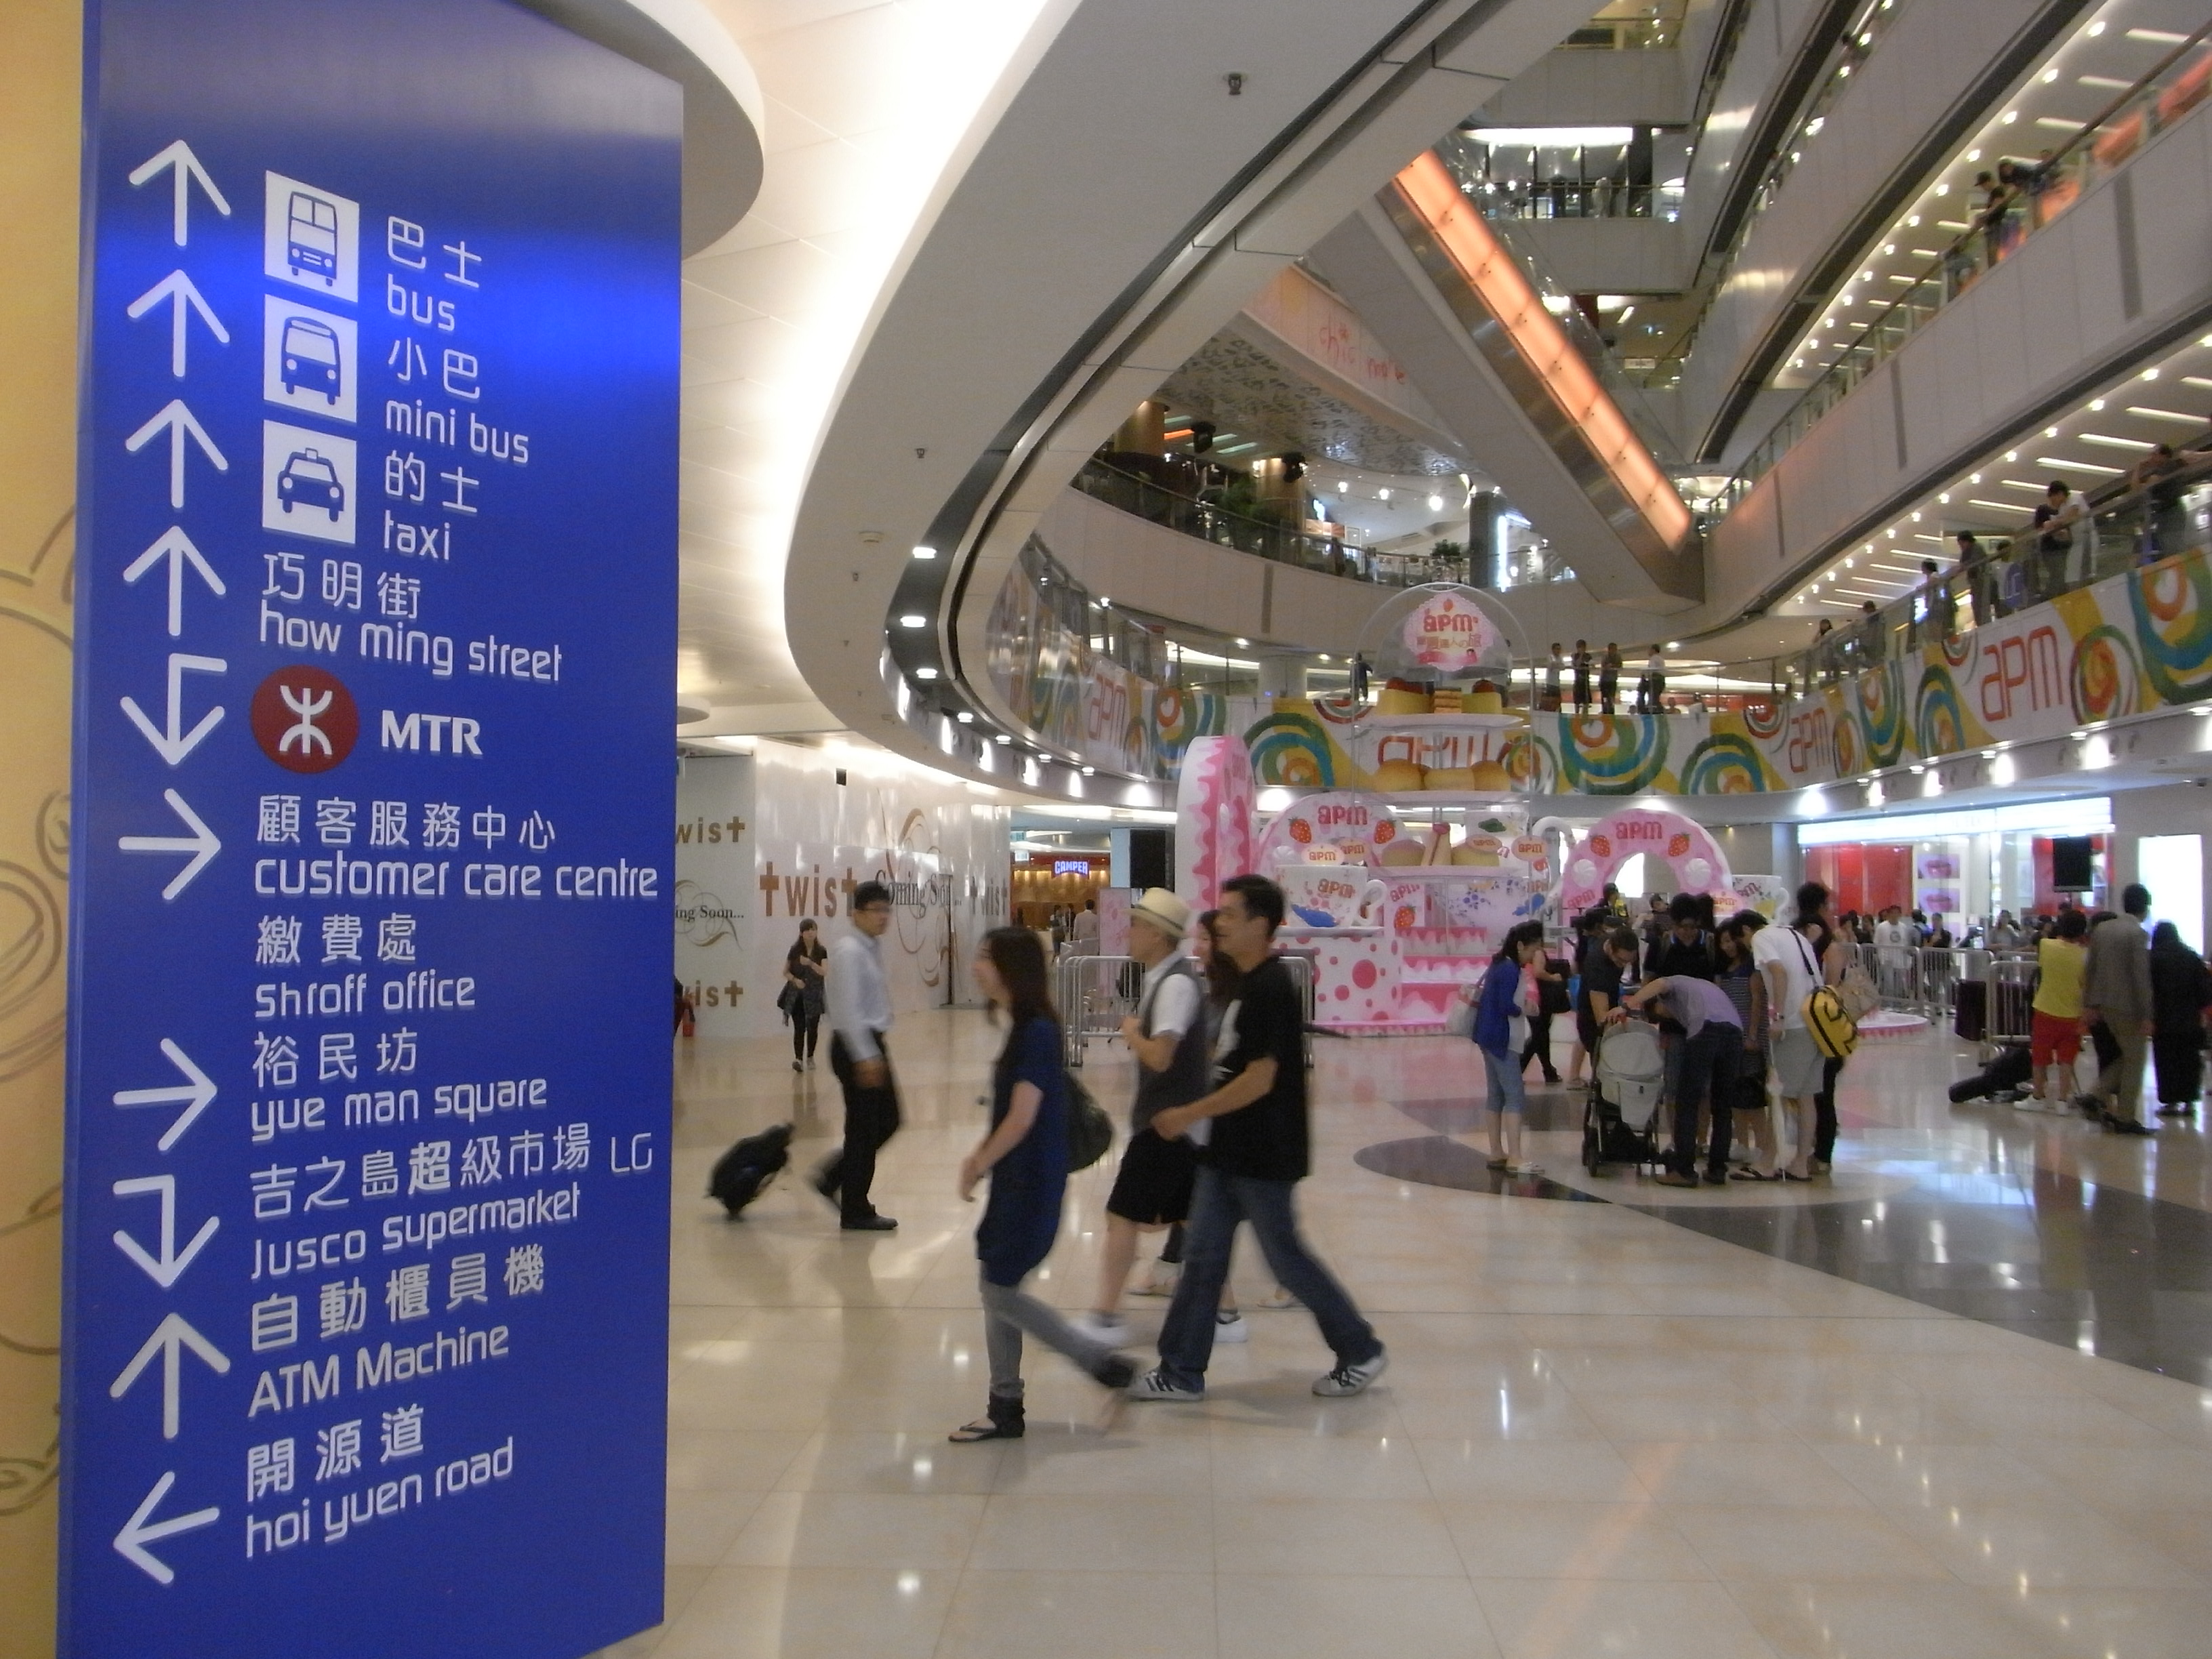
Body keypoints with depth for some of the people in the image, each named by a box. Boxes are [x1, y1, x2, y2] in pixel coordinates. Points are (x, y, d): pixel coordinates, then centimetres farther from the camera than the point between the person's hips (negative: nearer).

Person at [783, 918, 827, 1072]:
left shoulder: (821, 952, 1)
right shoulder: (795, 950, 0)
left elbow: (824, 972, -11)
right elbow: (786, 972, 5)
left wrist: (811, 963, -27)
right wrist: (795, 980, -14)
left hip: (814, 995, 1)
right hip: (797, 995, -1)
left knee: (812, 1027, 5)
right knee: (799, 1027, -9)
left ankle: (810, 1057, 22)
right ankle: (798, 1059, -16)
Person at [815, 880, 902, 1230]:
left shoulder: (873, 948, 13)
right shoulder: (849, 951, -16)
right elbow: (849, 1008, -22)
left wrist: (877, 1052, 18)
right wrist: (865, 1057, -25)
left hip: (872, 1045, 9)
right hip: (854, 1045, -9)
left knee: (887, 1121, 15)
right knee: (863, 1127, 0)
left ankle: (832, 1177, 27)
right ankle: (856, 1211, 13)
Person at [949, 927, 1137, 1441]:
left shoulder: (1036, 1032, -19)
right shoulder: (1023, 1030, 9)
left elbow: (1022, 1118, -22)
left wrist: (979, 1166, -10)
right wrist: (979, 1156, 6)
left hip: (1031, 1184, -9)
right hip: (1016, 1181, 9)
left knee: (1001, 1291, -2)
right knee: (997, 1289, 12)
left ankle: (1104, 1360, 8)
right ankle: (1005, 1408, 21)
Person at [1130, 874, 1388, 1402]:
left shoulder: (1271, 989, -20)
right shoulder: (1247, 983, 10)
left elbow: (1259, 1079, -24)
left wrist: (1188, 1115, -19)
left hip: (1263, 1157, -9)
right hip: (1229, 1152, 9)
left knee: (1284, 1256, 4)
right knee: (1203, 1258, 10)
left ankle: (1361, 1351, 22)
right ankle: (1182, 1371, 18)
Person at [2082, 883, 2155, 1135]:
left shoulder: (2101, 929, 6)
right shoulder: (2138, 934, -15)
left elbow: (2090, 969, 9)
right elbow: (2142, 978, -18)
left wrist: (2089, 1004, 14)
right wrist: (2147, 1016, -15)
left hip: (2105, 1005, 7)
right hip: (2129, 1006, -7)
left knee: (2127, 1056, 20)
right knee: (2135, 1061, 4)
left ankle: (2099, 1095, 11)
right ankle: (2125, 1119, 7)